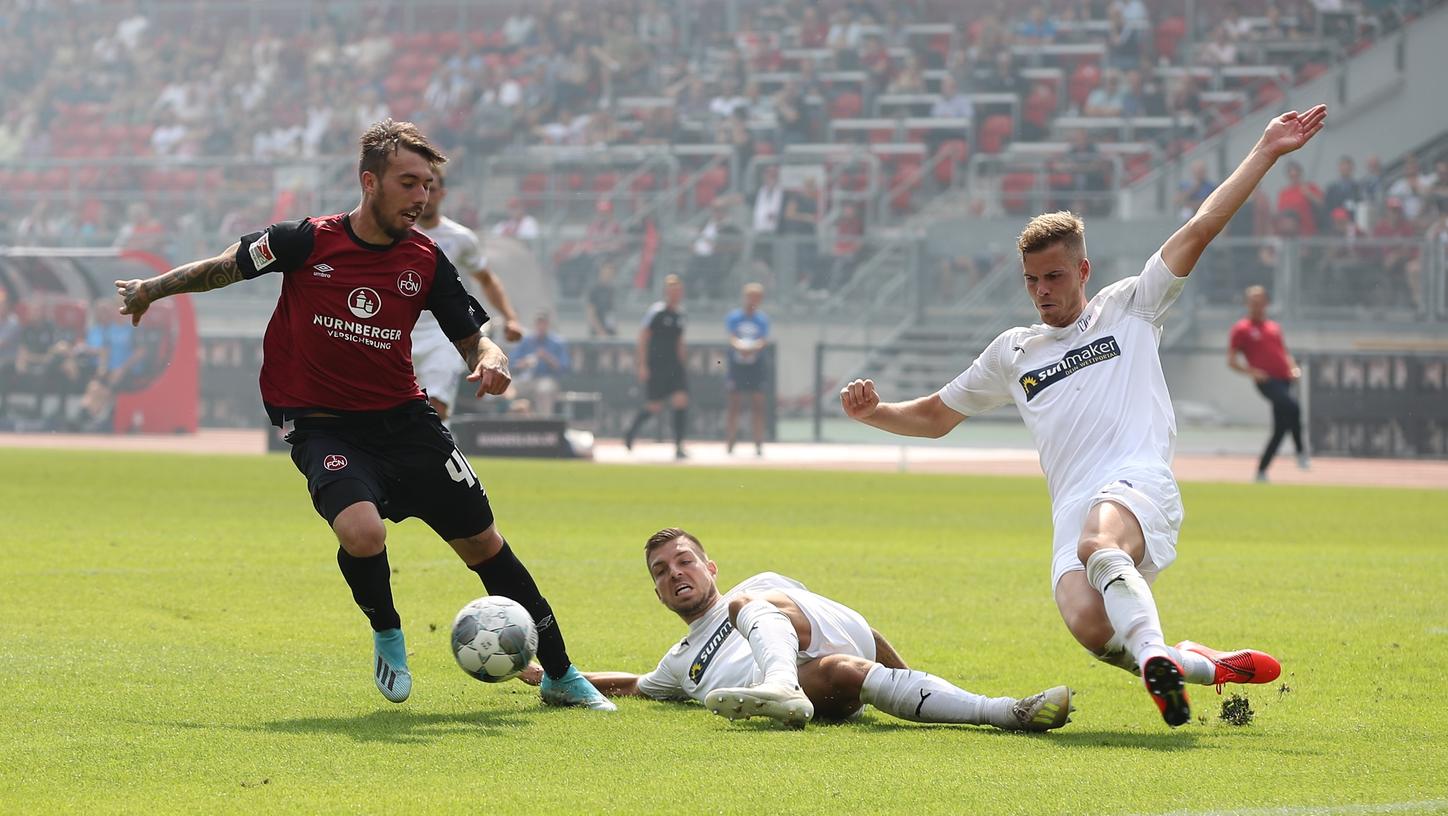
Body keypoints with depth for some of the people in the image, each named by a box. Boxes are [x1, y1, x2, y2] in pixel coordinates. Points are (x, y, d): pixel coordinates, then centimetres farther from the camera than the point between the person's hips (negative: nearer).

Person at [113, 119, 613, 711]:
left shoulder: (427, 261, -4)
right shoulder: (307, 241, -12)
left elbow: (473, 338, 5)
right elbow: (228, 266, 5)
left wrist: (490, 359, -19)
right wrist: (152, 289, 17)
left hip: (404, 418, 3)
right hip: (321, 423, -3)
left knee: (482, 541, 2)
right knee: (362, 532, -30)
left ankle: (560, 677, 16)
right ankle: (387, 637, 2)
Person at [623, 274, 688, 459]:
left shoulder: (680, 313, 9)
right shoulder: (656, 311, -10)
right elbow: (643, 337, -9)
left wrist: (680, 364, 20)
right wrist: (643, 365, -13)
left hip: (674, 366, 5)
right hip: (655, 366, -5)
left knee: (681, 402, -8)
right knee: (654, 407, -1)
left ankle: (678, 447, -4)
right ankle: (631, 431, 28)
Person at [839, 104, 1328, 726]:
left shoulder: (1128, 310, 18)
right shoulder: (1011, 353, 28)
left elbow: (1199, 229, 12)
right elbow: (934, 417, 36)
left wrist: (1266, 152, 7)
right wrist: (873, 412, 17)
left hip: (1138, 485, -3)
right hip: (1072, 506, 3)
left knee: (1100, 544, -40)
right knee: (1089, 627, -26)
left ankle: (1151, 654, -49)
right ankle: (1201, 665, -5)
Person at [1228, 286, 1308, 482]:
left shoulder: (1274, 328, 23)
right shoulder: (1241, 329, 4)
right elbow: (1231, 361, 2)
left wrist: (1294, 368, 10)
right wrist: (1251, 371, -15)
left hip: (1284, 380, 7)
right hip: (1267, 381, -7)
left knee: (1281, 428, 5)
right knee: (1292, 407, -32)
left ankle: (1261, 472, 14)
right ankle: (1301, 451, -22)